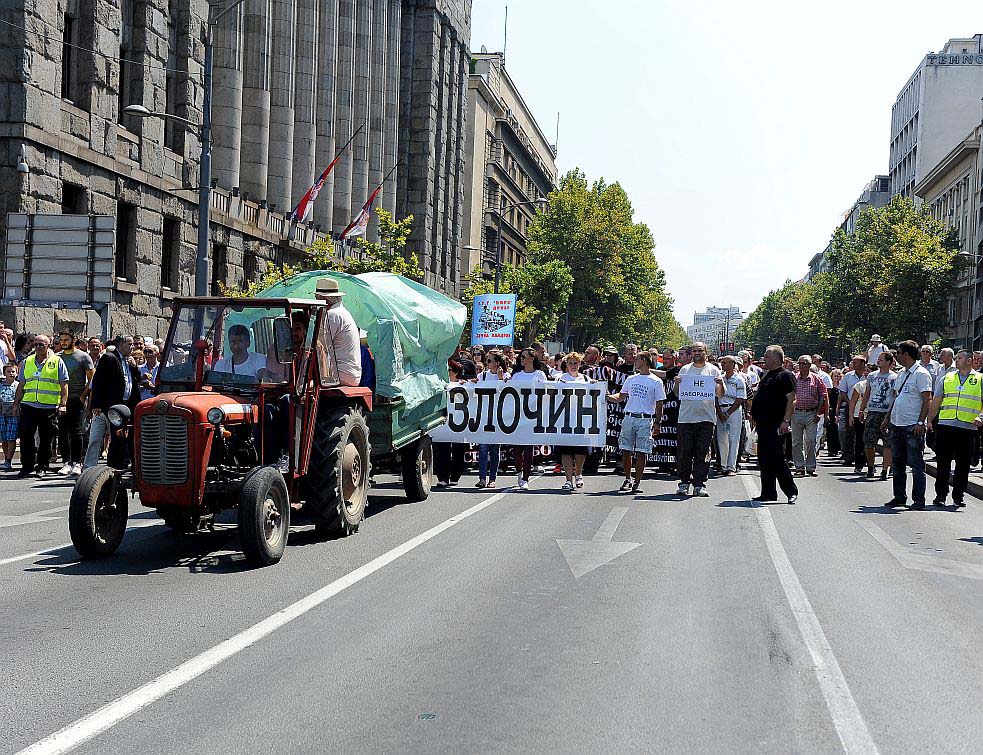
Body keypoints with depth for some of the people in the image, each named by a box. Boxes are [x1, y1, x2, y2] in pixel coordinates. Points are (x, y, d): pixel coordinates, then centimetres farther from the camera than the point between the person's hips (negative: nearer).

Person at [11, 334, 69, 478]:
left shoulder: (57, 362, 3)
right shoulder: (27, 362, 13)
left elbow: (64, 385, 0)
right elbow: (21, 385, 18)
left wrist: (62, 404, -9)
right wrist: (16, 404, 12)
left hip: (49, 407, -3)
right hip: (28, 406, 3)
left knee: (46, 439, 3)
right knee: (25, 437, -1)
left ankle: (42, 467, 12)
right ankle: (27, 466, 9)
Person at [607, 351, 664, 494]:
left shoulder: (656, 382, 0)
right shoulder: (631, 379, 15)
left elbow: (659, 404, 0)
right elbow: (621, 396, 19)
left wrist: (658, 423, -5)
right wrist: (608, 396, 0)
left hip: (645, 420, -4)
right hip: (629, 417, 4)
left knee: (641, 452, -5)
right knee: (626, 451, 3)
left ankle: (637, 482, 1)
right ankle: (627, 479, 16)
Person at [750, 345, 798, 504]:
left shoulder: (786, 375, -8)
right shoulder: (766, 375, 19)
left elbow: (791, 399, -15)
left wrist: (786, 421, -23)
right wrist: (756, 417, 21)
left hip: (776, 425, -9)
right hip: (764, 424, 9)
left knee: (776, 458, -10)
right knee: (764, 459, 9)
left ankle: (791, 491, -1)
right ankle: (767, 493, 15)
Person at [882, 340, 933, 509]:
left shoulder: (921, 374, -9)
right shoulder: (900, 374, 16)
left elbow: (927, 400, -14)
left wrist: (920, 422, -19)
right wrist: (888, 418, 18)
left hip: (913, 426, -9)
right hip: (897, 425, 9)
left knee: (916, 464, -3)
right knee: (897, 463, 12)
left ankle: (918, 500, 1)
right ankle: (899, 497, 21)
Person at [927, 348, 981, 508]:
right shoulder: (947, 378, 14)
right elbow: (936, 402, 16)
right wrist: (929, 420, 8)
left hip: (968, 428, -2)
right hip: (945, 425, 2)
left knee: (963, 464, 4)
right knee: (943, 462, 1)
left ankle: (958, 496, 13)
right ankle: (940, 495, 7)